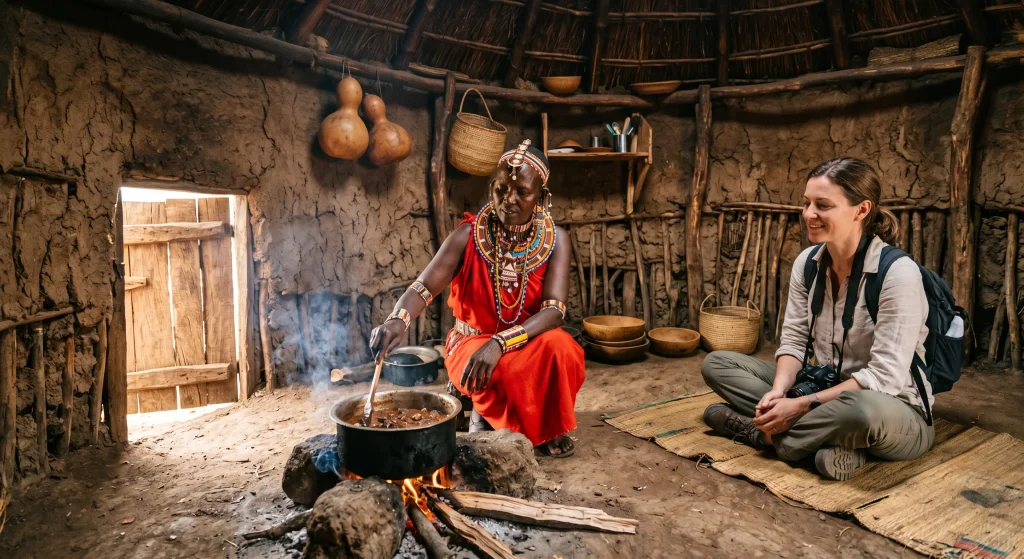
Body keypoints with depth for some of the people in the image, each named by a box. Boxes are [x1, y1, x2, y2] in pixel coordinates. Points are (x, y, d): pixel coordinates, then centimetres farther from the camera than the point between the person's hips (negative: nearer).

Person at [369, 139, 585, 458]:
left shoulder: (555, 240, -11)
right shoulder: (470, 234, -13)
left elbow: (554, 310, -22)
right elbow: (424, 287, -19)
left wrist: (500, 343, -38)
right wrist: (398, 320, -43)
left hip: (527, 342, 1)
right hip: (473, 341, -1)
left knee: (559, 347, -33)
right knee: (505, 372, -36)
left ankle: (549, 427, -3)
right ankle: (488, 413, 2)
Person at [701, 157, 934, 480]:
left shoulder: (897, 273, -21)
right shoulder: (807, 262, -2)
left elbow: (883, 377, -24)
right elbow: (793, 341, -1)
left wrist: (802, 405, -27)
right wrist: (777, 393, -20)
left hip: (894, 411, -6)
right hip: (826, 394, 6)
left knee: (861, 409, -43)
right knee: (717, 364, -4)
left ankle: (760, 433, -15)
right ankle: (829, 439, -17)